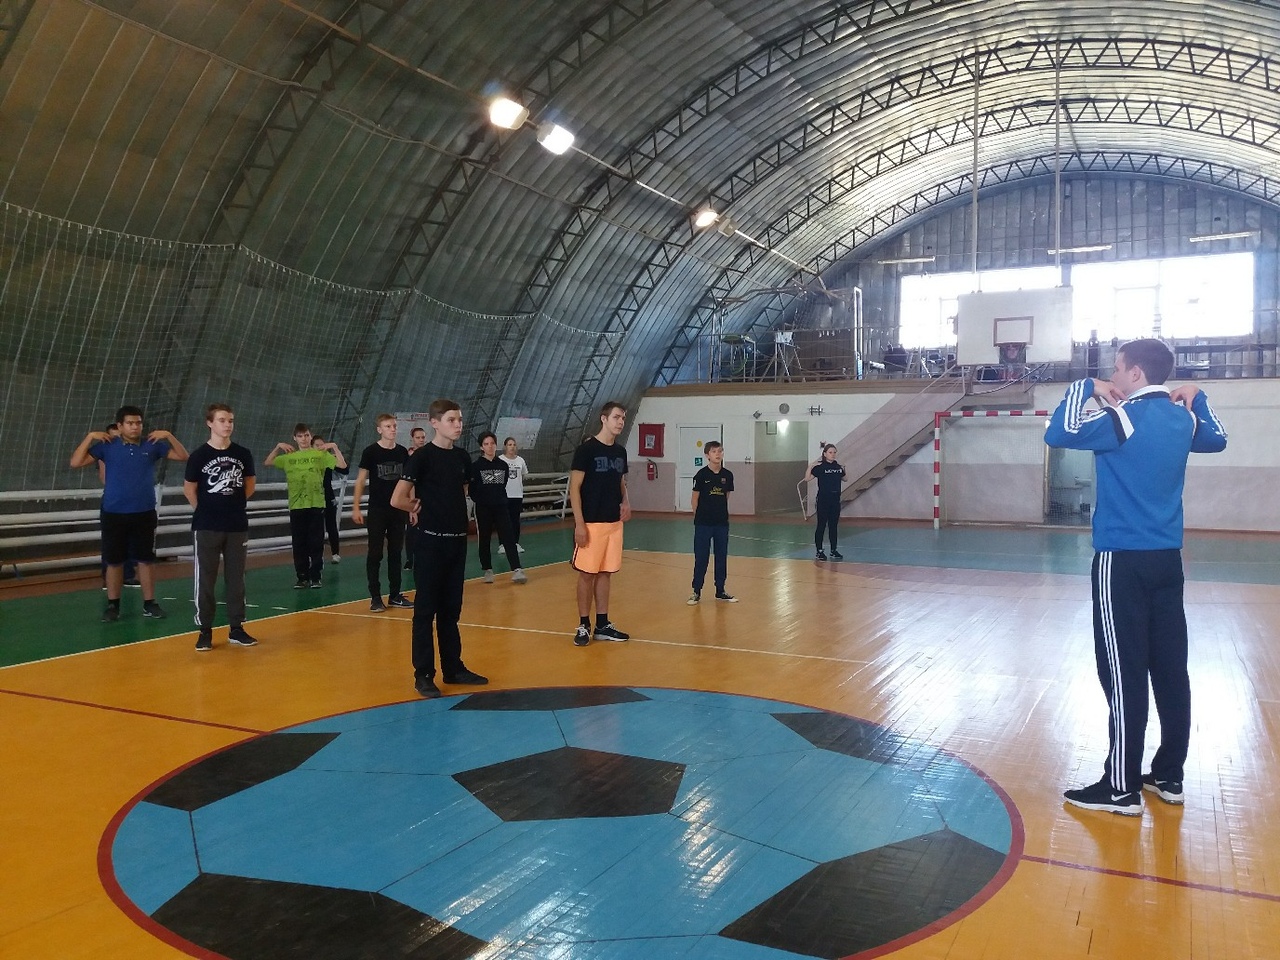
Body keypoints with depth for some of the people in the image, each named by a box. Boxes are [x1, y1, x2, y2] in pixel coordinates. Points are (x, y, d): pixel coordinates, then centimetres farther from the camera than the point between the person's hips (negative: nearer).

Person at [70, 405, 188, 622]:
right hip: (114, 514, -1)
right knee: (114, 562, 6)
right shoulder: (107, 446, -1)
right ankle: (112, 605, 17)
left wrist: (169, 436, -8)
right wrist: (89, 437, -11)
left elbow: (183, 456, 4)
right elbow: (76, 462, -5)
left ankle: (149, 604, 16)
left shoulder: (152, 446, 3)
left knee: (145, 560, 8)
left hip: (145, 514, 1)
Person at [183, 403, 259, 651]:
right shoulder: (200, 455, -6)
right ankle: (205, 631, 10)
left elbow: (250, 482, 16)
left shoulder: (243, 454, 2)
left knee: (236, 579, 8)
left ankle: (237, 629, 16)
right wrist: (206, 509, 6)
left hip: (238, 526, 3)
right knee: (205, 580, 2)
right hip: (207, 527, -3)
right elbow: (188, 489, 3)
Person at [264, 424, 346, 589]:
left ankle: (315, 577, 8)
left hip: (316, 505, -2)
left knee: (316, 543, 1)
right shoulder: (289, 457, 9)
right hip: (296, 506, 3)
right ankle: (302, 577, 13)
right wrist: (278, 447, 1)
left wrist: (334, 447, -13)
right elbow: (267, 463, 9)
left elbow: (342, 465, -6)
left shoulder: (321, 454, 1)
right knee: (298, 544, 5)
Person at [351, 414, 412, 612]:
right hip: (377, 510, -4)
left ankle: (395, 595, 17)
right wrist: (356, 507, -9)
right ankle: (375, 597, 5)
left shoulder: (402, 452, 5)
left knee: (395, 553, 9)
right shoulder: (370, 451, -6)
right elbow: (361, 480, -4)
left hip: (398, 510, 4)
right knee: (375, 554, 0)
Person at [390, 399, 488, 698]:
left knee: (451, 608, 13)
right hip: (431, 541, -6)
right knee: (426, 608, 1)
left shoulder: (462, 456, 7)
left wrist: (452, 511, 7)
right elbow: (397, 500, -17)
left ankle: (453, 668, 22)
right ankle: (423, 674, 8)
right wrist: (421, 509, -1)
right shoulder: (422, 457, -12)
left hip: (457, 539, 6)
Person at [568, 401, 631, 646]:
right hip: (591, 523, -6)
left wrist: (625, 502, 0)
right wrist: (579, 523, -16)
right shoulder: (586, 448, -10)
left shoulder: (620, 451, 10)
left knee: (605, 573, 11)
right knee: (587, 574, 0)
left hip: (614, 523, 6)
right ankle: (584, 625, 11)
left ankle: (602, 625, 19)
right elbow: (574, 488, -10)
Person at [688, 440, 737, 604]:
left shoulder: (727, 475, 1)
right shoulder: (702, 474, -9)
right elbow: (695, 498, -1)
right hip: (703, 523, -3)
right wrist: (698, 517, 3)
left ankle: (720, 591, 22)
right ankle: (697, 592, 12)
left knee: (722, 557, 10)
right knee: (701, 558, 2)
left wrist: (722, 513, 10)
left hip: (722, 523, 4)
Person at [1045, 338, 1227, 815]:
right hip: (1167, 559, 8)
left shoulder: (1124, 417, -13)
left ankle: (1122, 788, 2)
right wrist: (1196, 398, 27)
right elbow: (1217, 439, 31)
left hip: (1124, 561, -8)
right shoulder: (1181, 418, 11)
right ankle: (1168, 776, 20)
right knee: (1170, 669, 11)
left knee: (1124, 674, -4)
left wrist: (1085, 387, -7)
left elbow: (1057, 434, -19)